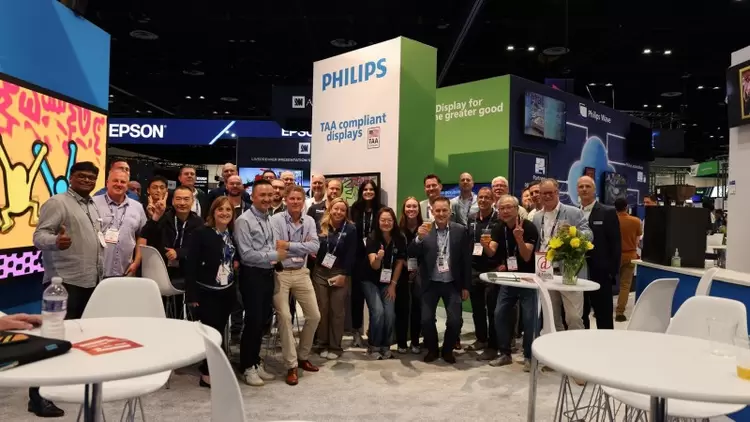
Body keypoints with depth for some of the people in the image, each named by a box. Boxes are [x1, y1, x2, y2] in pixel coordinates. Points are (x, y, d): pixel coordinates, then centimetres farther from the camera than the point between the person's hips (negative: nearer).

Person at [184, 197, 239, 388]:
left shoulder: (232, 234, 6)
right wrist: (191, 294, -18)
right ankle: (208, 373, 16)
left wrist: (237, 261, 0)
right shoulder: (201, 233, -12)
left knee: (219, 331, 12)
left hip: (227, 292, 5)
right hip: (206, 292, -5)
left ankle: (210, 369, 28)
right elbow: (191, 264, -15)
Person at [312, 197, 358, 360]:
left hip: (340, 273, -2)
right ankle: (323, 344, 17)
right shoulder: (321, 226, 3)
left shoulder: (350, 229, -4)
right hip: (320, 272, 2)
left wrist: (344, 275, -11)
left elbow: (351, 255, -6)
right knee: (321, 309, 5)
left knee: (337, 310, 2)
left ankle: (335, 346, 12)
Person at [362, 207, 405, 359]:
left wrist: (393, 285, -1)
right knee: (378, 311, -19)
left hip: (388, 283, 2)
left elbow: (399, 263, 0)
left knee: (390, 313, -13)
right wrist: (378, 258, -46)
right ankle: (373, 346, 1)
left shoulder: (399, 239, -8)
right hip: (371, 281, -2)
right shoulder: (372, 238, -16)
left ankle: (385, 346, 10)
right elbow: (374, 265, -23)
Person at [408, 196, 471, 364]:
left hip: (453, 284, 0)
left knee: (455, 321, -7)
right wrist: (419, 237, -29)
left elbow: (466, 259, 0)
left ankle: (447, 350, 20)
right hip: (431, 284, 0)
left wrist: (466, 286, 0)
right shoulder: (424, 230, -3)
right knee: (426, 319, -4)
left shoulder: (460, 230, -3)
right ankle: (432, 349, 23)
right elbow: (412, 255, -11)